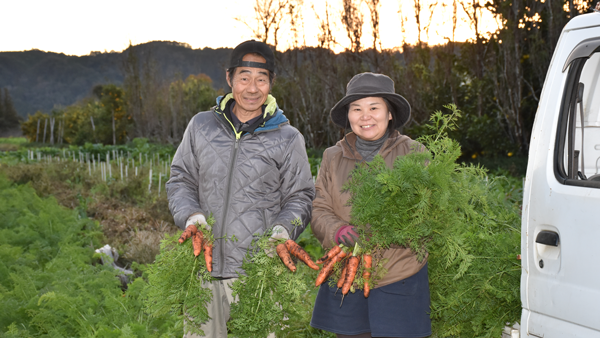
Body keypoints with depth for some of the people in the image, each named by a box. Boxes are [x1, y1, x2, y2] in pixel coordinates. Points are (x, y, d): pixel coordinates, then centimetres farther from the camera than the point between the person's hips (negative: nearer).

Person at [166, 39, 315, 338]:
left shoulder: (287, 139, 5)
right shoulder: (202, 126, 11)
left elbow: (299, 196, 9)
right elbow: (181, 179, 16)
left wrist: (284, 229, -10)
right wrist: (190, 215, -3)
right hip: (204, 268, 2)